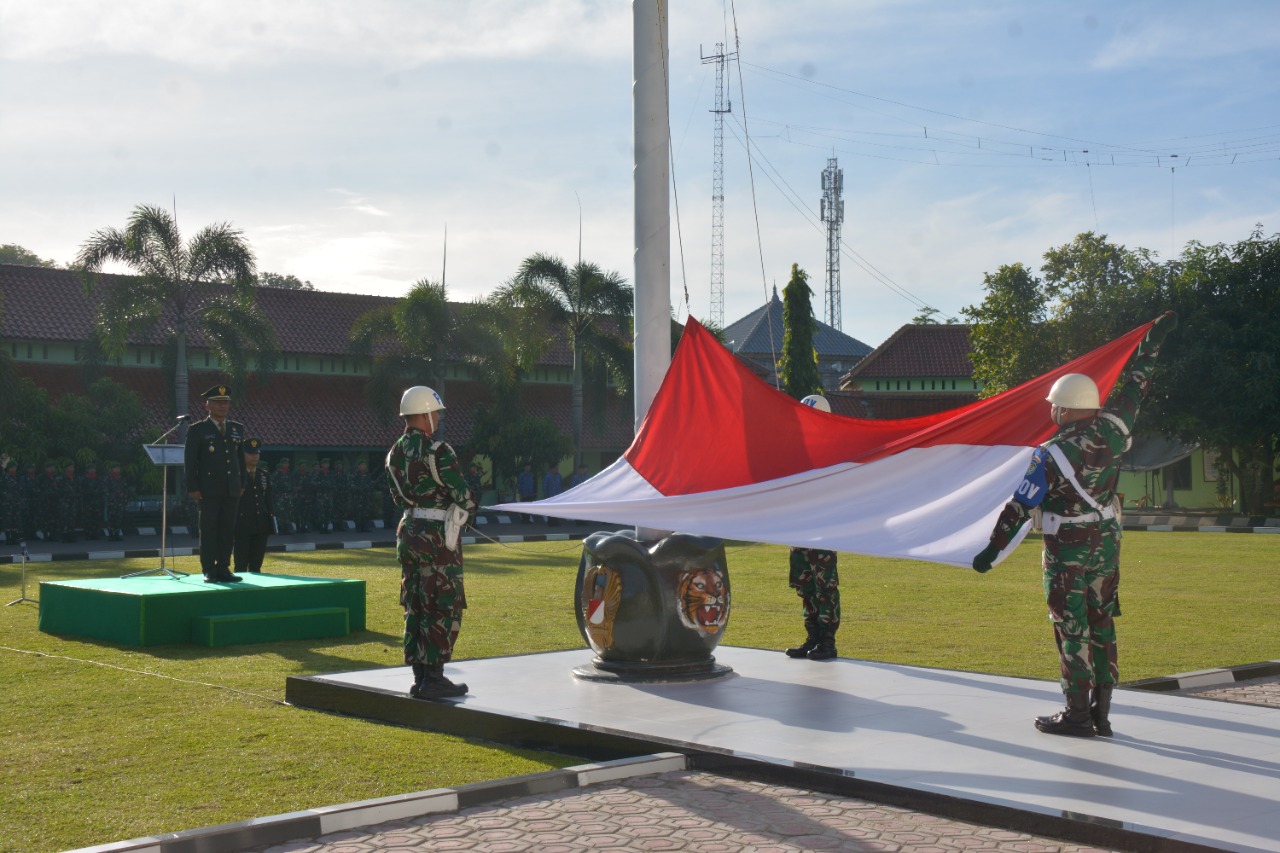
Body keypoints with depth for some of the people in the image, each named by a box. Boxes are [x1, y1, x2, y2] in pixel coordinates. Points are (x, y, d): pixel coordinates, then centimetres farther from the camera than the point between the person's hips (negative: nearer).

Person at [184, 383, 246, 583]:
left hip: (231, 490, 4)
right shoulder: (197, 430, 0)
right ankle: (209, 571, 1)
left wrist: (243, 484, 10)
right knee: (209, 531, -2)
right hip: (208, 490, -4)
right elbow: (189, 461, -2)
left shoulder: (237, 429, 14)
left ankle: (223, 568, 11)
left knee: (228, 530, 5)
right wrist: (193, 488, -9)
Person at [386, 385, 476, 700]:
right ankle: (433, 678, -1)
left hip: (408, 531, 8)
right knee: (443, 609, -2)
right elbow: (464, 495, -13)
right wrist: (467, 511, 8)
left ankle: (420, 678, 16)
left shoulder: (395, 452, 10)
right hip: (437, 536, -8)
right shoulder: (437, 451, -15)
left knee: (415, 607, 12)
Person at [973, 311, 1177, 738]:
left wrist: (993, 549, -9)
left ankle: (1077, 715, 3)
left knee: (1072, 631, 0)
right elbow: (1134, 386, 10)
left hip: (1068, 551, -6)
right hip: (1107, 543, 6)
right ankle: (1101, 713, 17)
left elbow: (1020, 506, -15)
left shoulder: (1052, 454, -19)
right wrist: (1153, 340, 23)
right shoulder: (1112, 429, -5)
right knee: (1102, 627, 11)